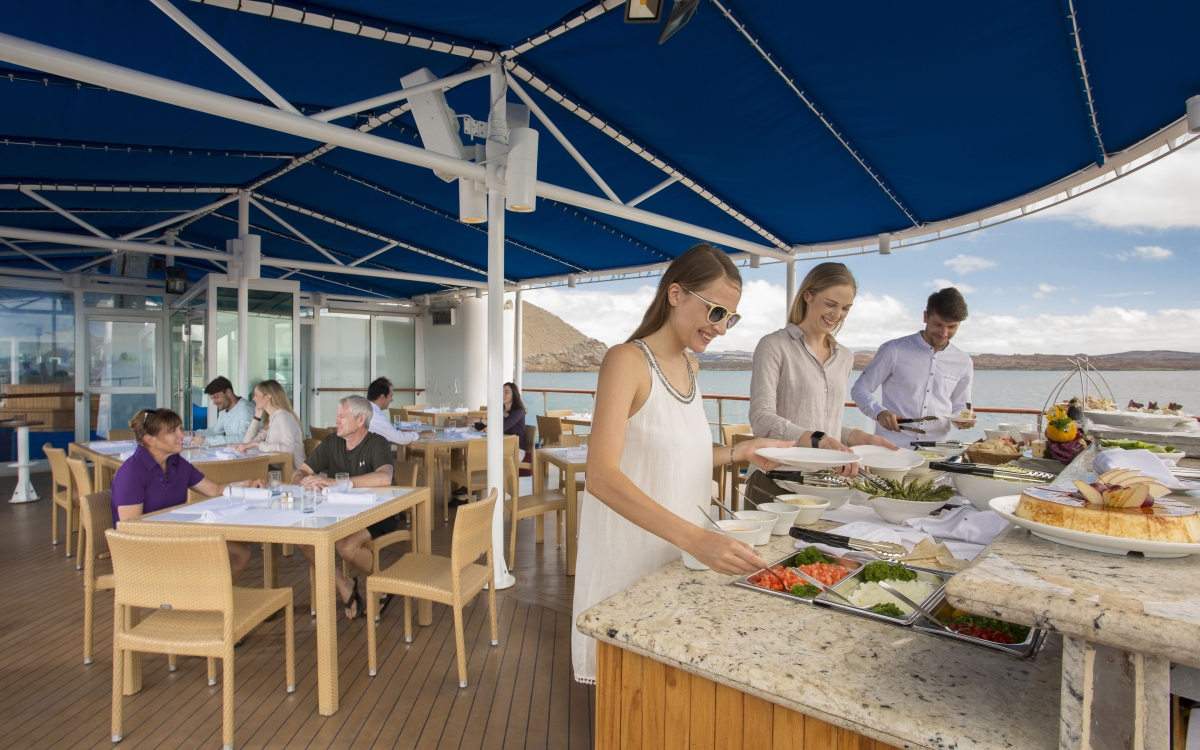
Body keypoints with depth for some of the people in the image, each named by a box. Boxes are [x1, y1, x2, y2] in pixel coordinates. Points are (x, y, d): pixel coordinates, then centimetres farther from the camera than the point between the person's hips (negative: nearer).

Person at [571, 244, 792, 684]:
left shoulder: (689, 364, 7)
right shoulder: (627, 360, -18)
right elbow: (601, 477, -30)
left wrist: (740, 453, 2)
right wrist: (696, 538, -38)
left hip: (678, 550, 8)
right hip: (631, 553, -7)